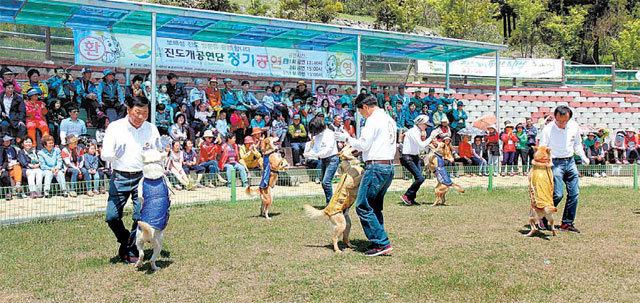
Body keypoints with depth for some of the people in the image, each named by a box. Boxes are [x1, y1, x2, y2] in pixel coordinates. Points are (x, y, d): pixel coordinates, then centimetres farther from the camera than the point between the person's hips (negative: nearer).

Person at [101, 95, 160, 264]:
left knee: (141, 217, -3)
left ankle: (131, 250, 17)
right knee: (112, 216, -2)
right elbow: (104, 155, -8)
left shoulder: (151, 129, 1)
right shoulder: (115, 127, -3)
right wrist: (115, 155, -28)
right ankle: (125, 240, 27)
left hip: (142, 177, 0)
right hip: (119, 177, 0)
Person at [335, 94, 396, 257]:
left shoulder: (373, 119, -9)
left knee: (363, 206, -7)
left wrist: (347, 138, 2)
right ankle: (379, 243, 14)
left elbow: (363, 145, -12)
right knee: (375, 207, 15)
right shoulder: (390, 120, 19)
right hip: (389, 167, 10)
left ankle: (382, 243, -9)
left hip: (376, 166, -10)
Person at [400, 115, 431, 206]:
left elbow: (421, 148, 16)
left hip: (415, 157, 9)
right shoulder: (413, 132, -15)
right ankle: (406, 196, -6)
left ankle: (411, 199, 11)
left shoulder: (418, 132, 14)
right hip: (407, 158, -9)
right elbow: (422, 145, -23)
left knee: (418, 178, 3)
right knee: (420, 178, -16)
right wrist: (431, 137, -14)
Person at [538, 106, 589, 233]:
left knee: (574, 193, 2)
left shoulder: (574, 127, 4)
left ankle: (567, 223, 13)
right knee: (558, 194, -13)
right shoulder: (548, 130, -10)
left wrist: (583, 157, 6)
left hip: (570, 162, 5)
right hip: (555, 162, -5)